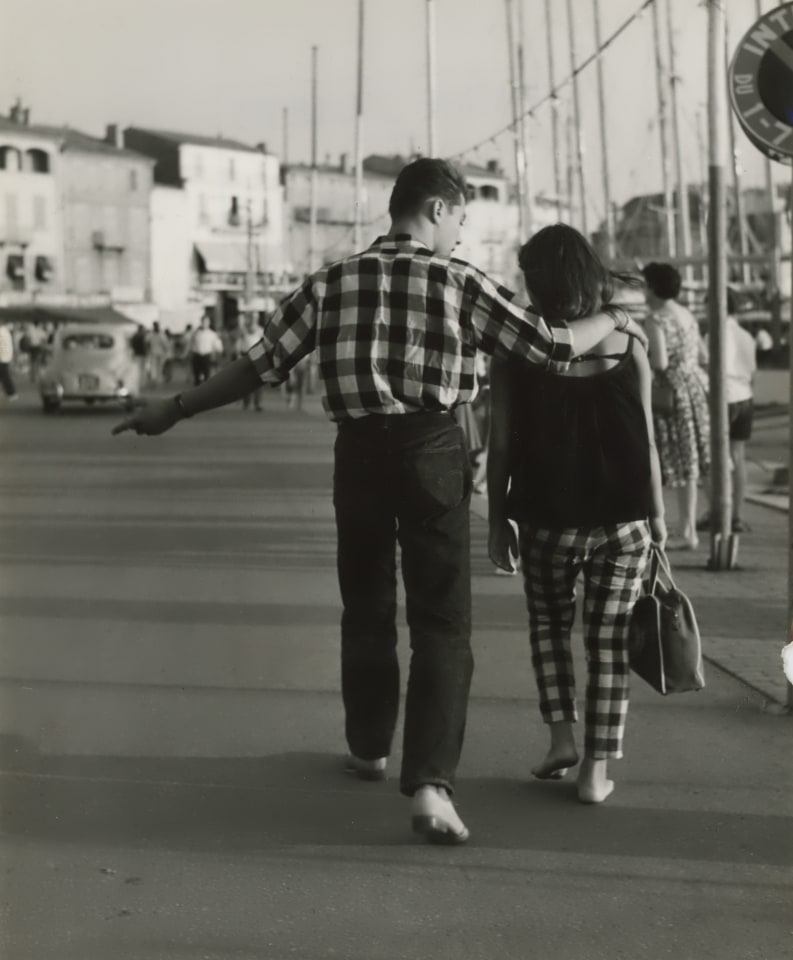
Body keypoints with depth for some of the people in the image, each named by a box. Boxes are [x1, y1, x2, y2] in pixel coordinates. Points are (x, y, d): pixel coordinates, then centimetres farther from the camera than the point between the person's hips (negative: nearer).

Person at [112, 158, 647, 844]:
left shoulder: (333, 282, 6)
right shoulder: (459, 281, -1)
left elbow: (261, 366, 6)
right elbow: (553, 345, 0)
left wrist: (173, 411, 16)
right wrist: (611, 319, 19)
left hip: (359, 450, 3)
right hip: (432, 449, -3)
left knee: (366, 606, 19)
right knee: (442, 620, -1)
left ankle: (370, 748, 34)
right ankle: (430, 780, -14)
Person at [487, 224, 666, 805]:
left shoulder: (515, 353, -5)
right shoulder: (626, 348, -1)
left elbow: (501, 446, -4)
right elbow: (647, 441, 0)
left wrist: (497, 519, 5)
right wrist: (658, 516, 8)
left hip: (546, 517, 0)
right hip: (623, 517, 1)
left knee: (549, 623, 22)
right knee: (609, 638, 8)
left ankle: (563, 735, 10)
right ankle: (597, 768, 7)